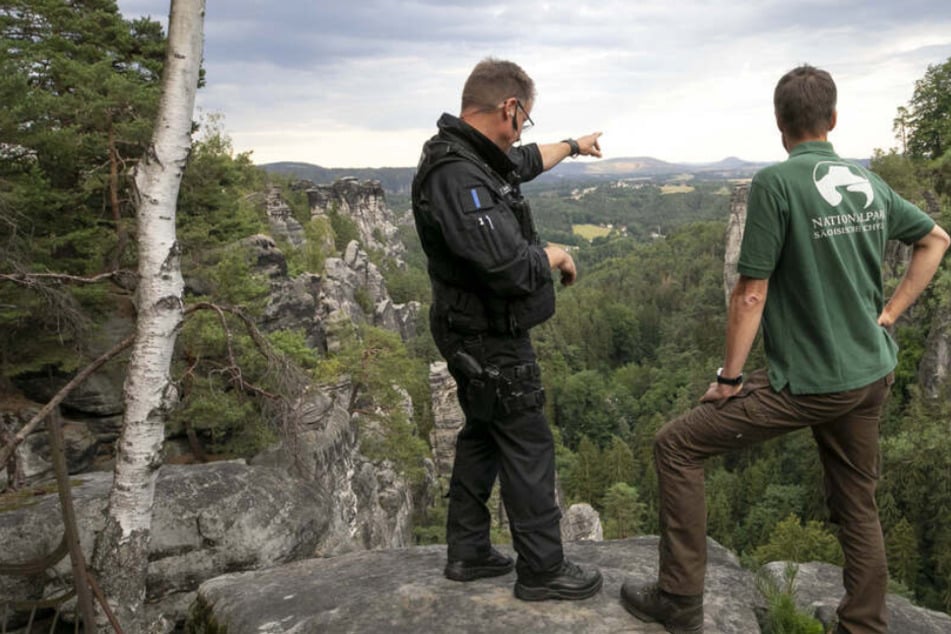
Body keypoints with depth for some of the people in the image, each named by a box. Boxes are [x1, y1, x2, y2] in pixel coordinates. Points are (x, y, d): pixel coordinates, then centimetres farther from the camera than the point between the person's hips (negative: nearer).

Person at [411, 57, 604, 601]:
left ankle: (468, 553, 31)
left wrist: (572, 146, 43)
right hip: (490, 338, -10)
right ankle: (542, 571, 16)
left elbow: (525, 161, 28)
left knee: (484, 435, 19)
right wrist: (555, 255, -12)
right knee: (528, 447, 1)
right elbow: (511, 266, -33)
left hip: (479, 333, 10)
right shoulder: (458, 176, -27)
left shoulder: (472, 158, 5)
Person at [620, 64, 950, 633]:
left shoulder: (776, 182, -15)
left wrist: (728, 379, -8)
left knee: (676, 447, 2)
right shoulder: (870, 184, 6)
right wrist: (887, 316, 16)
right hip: (872, 375, 8)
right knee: (858, 505, 21)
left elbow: (751, 295, -17)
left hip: (809, 384, -7)